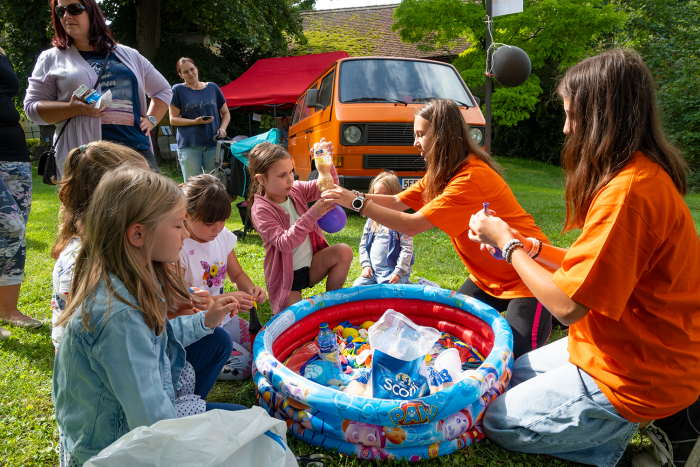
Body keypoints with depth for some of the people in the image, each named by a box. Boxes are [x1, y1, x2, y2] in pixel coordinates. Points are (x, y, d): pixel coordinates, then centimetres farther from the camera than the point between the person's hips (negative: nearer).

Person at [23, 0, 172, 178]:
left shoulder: (128, 55, 21)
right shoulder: (51, 58, 16)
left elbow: (163, 90, 27)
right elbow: (32, 107, 9)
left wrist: (151, 119, 9)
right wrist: (73, 108, -10)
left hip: (138, 148, 2)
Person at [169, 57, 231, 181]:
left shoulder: (212, 87, 14)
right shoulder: (178, 90, 6)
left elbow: (225, 113, 19)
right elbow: (173, 119, 3)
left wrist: (222, 128, -1)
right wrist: (195, 121, -12)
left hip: (213, 143, 2)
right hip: (189, 145, -2)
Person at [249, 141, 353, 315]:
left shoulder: (295, 190, -2)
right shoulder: (261, 209, -20)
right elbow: (284, 243, -32)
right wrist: (313, 214, -38)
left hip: (311, 265, 6)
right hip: (286, 277, -6)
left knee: (344, 251, -18)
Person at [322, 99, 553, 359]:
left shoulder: (472, 178, -30)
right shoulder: (442, 173, 3)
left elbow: (412, 225, -32)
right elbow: (397, 202, 0)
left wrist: (358, 203, -28)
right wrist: (353, 195, -13)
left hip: (526, 276, -9)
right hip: (488, 276, 9)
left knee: (516, 356, -15)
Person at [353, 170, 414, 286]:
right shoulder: (371, 221, 11)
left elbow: (407, 249, -11)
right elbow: (363, 245, 16)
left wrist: (398, 272, -16)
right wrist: (365, 265, 3)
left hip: (393, 273, -6)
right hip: (372, 272, 6)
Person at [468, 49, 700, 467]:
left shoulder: (628, 190, -28)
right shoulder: (646, 174, 4)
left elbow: (567, 304, -27)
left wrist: (507, 243, -14)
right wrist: (532, 248, 2)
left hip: (630, 379, -9)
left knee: (498, 420, 3)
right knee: (514, 374, 22)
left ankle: (662, 426, 2)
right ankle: (662, 415, 12)